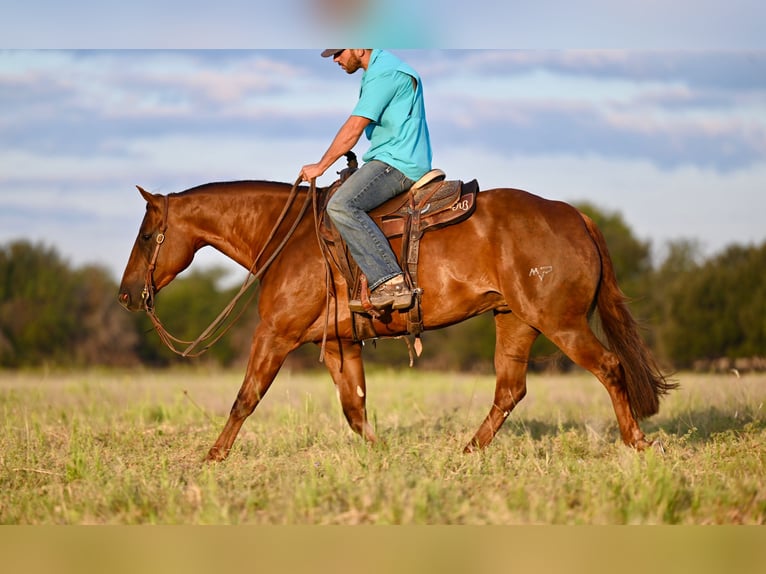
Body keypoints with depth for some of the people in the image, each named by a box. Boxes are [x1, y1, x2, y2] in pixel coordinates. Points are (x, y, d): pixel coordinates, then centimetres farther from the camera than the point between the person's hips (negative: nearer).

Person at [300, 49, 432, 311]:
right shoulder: (377, 70, 18)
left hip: (397, 164, -11)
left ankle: (390, 282, -35)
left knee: (340, 205, -28)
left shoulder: (384, 73, -15)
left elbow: (354, 128, -16)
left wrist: (320, 166, -8)